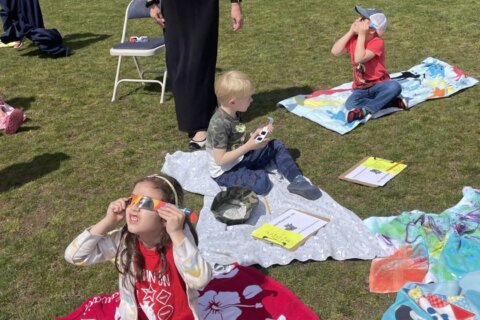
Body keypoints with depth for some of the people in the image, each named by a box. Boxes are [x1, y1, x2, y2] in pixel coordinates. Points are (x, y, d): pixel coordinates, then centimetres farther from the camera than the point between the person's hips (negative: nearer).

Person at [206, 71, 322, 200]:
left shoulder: (234, 114, -1)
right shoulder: (219, 124, -28)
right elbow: (220, 160, -28)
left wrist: (256, 134, -7)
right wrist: (249, 146, -27)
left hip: (241, 158, 9)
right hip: (225, 172, -9)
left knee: (276, 145, 5)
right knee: (261, 182, -31)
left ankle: (298, 181, 1)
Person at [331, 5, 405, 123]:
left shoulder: (377, 42, -16)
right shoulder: (353, 39, 2)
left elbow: (359, 59, -29)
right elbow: (335, 52, -12)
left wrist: (361, 35, -24)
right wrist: (350, 32, -10)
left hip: (379, 84, -3)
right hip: (361, 88, 4)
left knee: (395, 87, -36)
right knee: (350, 104, -29)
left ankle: (365, 110, -30)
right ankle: (391, 102, -20)